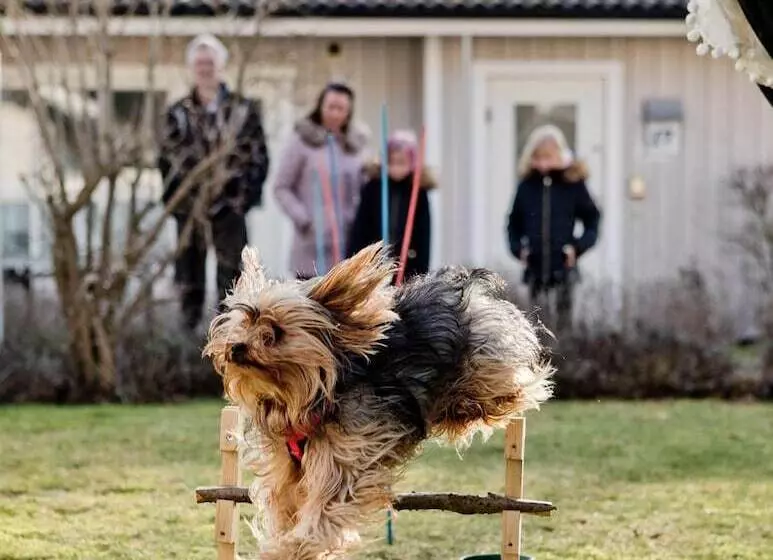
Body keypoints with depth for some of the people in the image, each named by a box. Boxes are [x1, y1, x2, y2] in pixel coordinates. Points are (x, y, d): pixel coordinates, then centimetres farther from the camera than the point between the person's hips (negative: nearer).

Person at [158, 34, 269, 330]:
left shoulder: (243, 110, 4)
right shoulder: (178, 113, 8)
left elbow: (259, 158, 2)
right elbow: (166, 160, 7)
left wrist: (245, 196, -8)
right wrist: (175, 199, -3)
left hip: (229, 208, -2)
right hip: (189, 209, 2)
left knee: (230, 281, -2)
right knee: (189, 281, 5)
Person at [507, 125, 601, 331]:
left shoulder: (572, 184, -2)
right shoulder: (527, 186, 3)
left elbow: (593, 219, 4)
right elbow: (514, 223, 13)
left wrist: (578, 247, -8)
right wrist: (517, 248, -2)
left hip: (563, 267, -2)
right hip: (535, 268, 2)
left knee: (563, 321, 3)